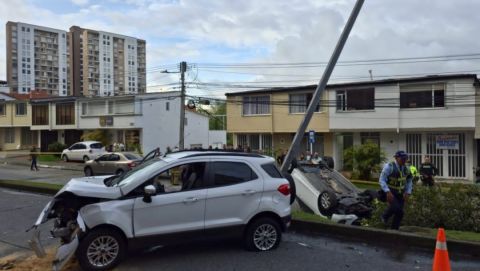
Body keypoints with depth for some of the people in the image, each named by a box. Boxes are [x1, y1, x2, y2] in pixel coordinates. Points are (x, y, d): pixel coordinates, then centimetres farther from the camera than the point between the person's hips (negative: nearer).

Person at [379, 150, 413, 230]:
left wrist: (407, 193, 5)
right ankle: (385, 217, 4)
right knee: (395, 207, -26)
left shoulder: (405, 168, 5)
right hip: (390, 193, -6)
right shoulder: (389, 166, -14)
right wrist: (387, 192, -28)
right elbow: (382, 180, -18)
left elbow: (409, 181, 17)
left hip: (400, 194, 6)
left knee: (399, 213, 2)